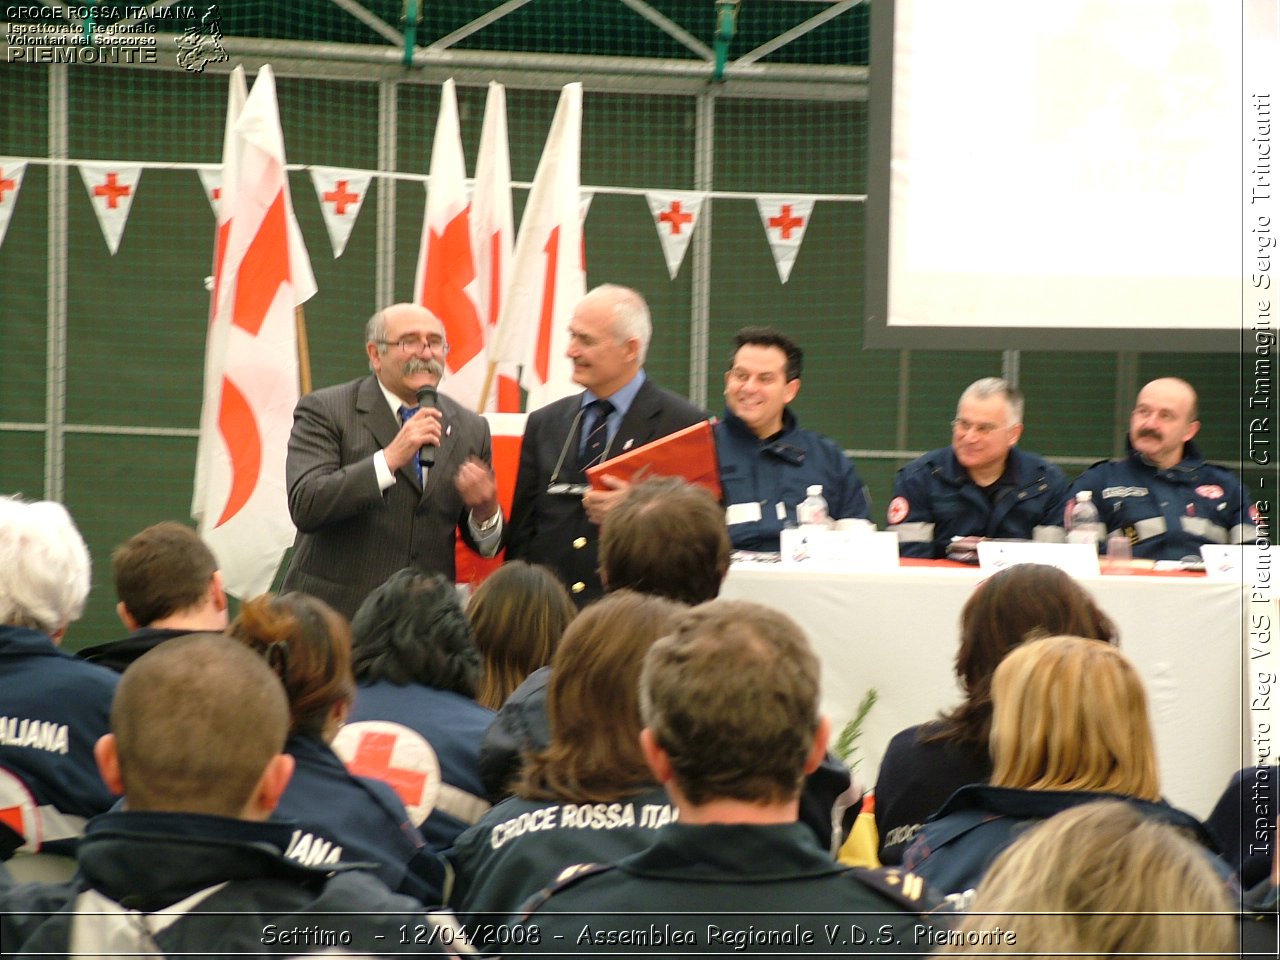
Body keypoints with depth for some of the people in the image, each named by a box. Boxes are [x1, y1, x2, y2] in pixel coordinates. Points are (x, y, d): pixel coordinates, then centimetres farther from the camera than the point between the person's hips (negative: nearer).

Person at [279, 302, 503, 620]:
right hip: (336, 615, -3)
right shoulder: (324, 411, -2)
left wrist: (485, 513, -9)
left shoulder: (470, 429, 10)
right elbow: (304, 506, -17)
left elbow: (486, 544, 15)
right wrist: (390, 459, -23)